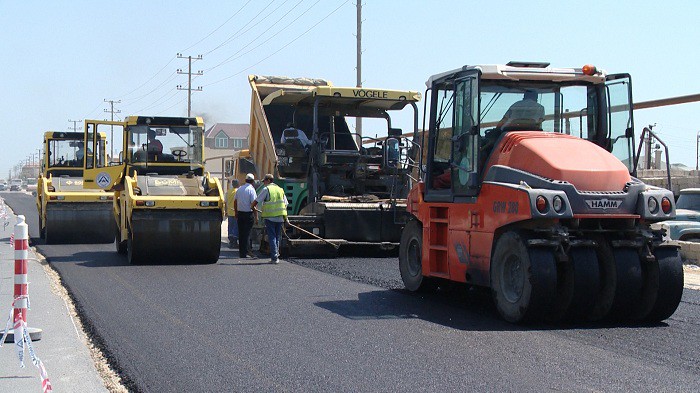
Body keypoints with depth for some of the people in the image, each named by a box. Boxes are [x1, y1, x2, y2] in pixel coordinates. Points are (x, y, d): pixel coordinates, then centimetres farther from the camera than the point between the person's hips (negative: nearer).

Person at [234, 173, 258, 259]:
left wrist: (236, 212, 22)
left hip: (240, 213, 6)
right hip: (248, 213, -6)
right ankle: (244, 253, -5)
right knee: (247, 233, -3)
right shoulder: (251, 189, -10)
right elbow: (253, 203, -14)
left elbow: (235, 201, 14)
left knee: (241, 233, 11)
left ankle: (241, 252, 15)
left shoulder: (239, 189, 10)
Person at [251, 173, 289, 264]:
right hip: (280, 217, 5)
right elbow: (285, 204, 15)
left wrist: (252, 207, 18)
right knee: (277, 237, 14)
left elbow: (256, 201, -3)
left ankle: (274, 257, -8)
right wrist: (286, 218, 20)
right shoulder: (280, 189, 14)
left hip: (270, 217, -5)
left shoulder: (266, 189, -4)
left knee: (272, 237, -2)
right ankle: (276, 256, 18)